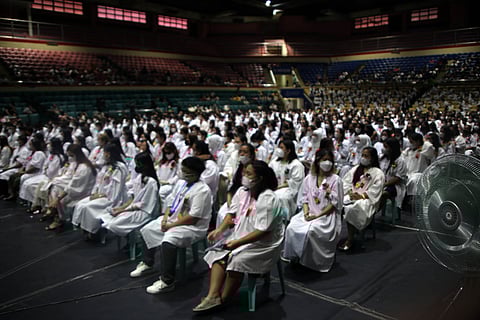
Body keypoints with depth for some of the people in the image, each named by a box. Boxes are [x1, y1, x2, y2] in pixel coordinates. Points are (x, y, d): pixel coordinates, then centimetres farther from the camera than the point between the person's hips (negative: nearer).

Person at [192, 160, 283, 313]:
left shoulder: (267, 198, -23)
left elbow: (263, 231, -26)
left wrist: (238, 243, -29)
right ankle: (213, 295, -17)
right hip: (241, 236, 8)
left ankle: (221, 300, -10)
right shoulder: (242, 191, 3)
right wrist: (220, 229, -12)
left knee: (237, 260, -26)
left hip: (264, 243, -8)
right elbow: (232, 213, 5)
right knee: (217, 253, -10)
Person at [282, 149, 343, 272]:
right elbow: (305, 198, 11)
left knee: (311, 230, -31)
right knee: (292, 228, -22)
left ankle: (311, 261, -8)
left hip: (327, 215, -4)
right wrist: (306, 211, -10)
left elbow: (335, 203, -7)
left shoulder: (335, 180, -2)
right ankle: (295, 256, -2)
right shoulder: (309, 178, 9)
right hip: (310, 213, 4)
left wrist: (318, 215, -15)